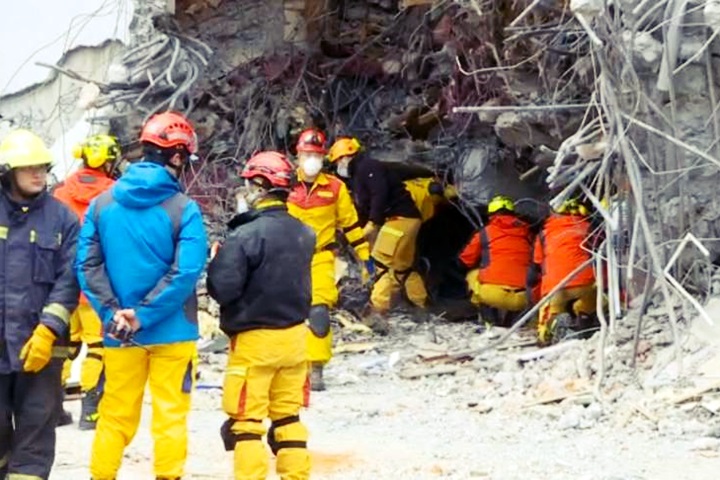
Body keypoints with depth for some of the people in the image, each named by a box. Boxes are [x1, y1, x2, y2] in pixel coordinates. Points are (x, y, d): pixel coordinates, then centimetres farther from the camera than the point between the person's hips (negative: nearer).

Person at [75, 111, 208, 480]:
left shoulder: (102, 203, 1)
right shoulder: (183, 208, -10)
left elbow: (87, 265, -5)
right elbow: (185, 272, -18)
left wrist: (114, 314, -9)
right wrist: (144, 316, -15)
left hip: (119, 332, 3)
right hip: (171, 331, -3)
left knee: (116, 413, 13)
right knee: (170, 413, 5)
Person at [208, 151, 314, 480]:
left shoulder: (246, 235, -20)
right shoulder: (303, 233, 3)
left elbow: (223, 288, -22)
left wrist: (217, 262, -3)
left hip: (255, 339, -7)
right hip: (294, 336, 7)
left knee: (246, 421, 1)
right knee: (287, 416, 16)